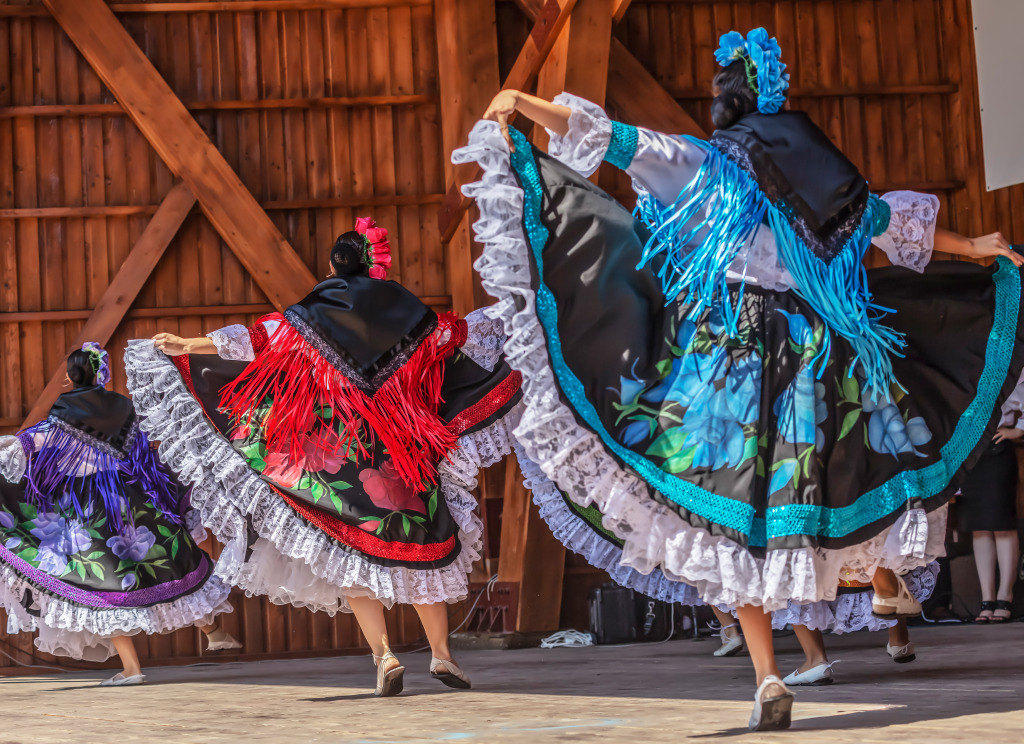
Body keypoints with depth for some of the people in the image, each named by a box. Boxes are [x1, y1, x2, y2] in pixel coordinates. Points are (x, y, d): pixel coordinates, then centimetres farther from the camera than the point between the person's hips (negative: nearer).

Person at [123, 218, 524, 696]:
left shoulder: (315, 315, -2)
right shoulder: (402, 308, 6)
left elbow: (257, 340, -5)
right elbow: (457, 338, 18)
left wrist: (187, 346, 0)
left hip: (338, 454, -2)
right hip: (401, 457, 2)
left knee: (352, 553, 2)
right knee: (419, 546, 10)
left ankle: (384, 655, -12)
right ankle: (441, 654, 8)